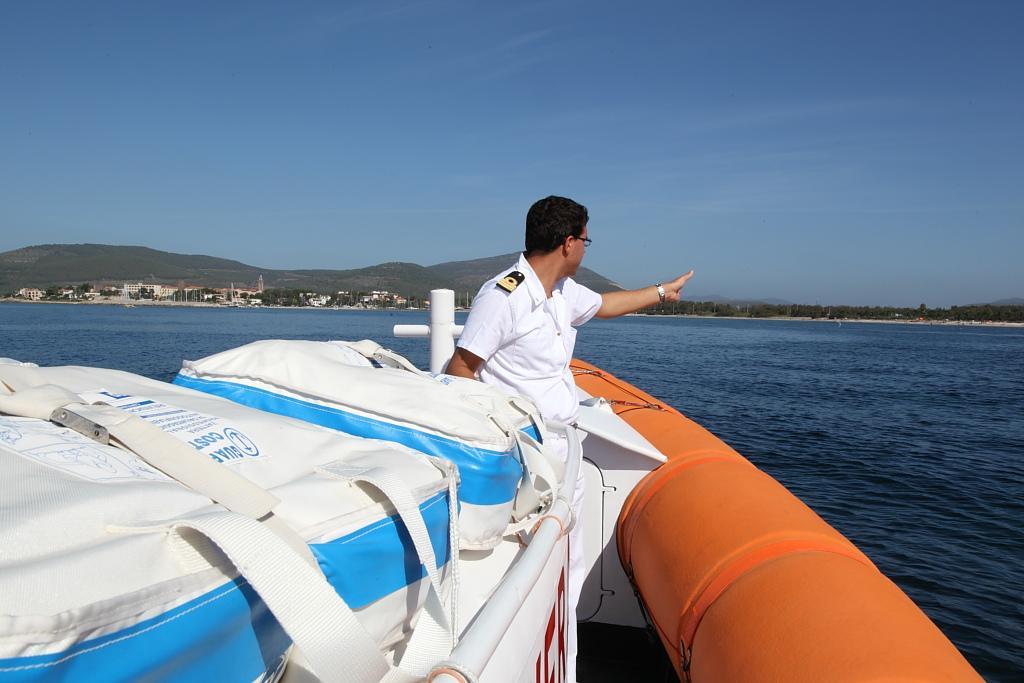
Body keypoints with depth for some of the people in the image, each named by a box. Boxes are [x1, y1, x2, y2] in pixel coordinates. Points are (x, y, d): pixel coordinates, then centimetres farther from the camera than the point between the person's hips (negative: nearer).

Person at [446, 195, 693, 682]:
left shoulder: (564, 292, 11)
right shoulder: (502, 295, -17)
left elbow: (604, 304, 32)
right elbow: (459, 371, -15)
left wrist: (662, 291, 42)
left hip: (562, 449, 10)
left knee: (569, 570, 14)